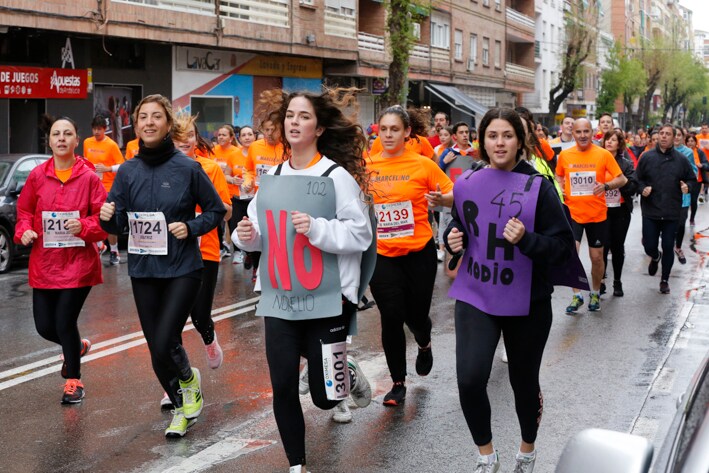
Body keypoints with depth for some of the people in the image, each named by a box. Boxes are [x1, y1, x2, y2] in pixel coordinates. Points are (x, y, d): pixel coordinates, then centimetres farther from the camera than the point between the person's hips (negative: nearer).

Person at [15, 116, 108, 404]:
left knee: (65, 323, -4)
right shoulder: (37, 176, 3)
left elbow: (104, 219, -3)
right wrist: (25, 231, -5)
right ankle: (76, 347, 42)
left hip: (79, 262, -3)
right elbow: (24, 210, 14)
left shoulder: (89, 177, -5)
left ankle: (73, 381, 20)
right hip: (44, 263, 4)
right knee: (44, 326, 6)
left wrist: (84, 226, -21)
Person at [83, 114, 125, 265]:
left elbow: (122, 166, -8)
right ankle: (99, 245, 26)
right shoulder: (87, 143, 8)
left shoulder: (111, 145, -7)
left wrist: (107, 169, -21)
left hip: (107, 188, -5)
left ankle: (114, 251, 7)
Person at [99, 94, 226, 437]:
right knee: (156, 350, 10)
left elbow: (216, 210, 3)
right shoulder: (128, 171, 3)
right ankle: (183, 407, 33)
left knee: (165, 343, -14)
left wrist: (191, 227, -14)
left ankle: (189, 380, 20)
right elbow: (117, 224, 7)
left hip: (182, 269, -4)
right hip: (143, 270, 4)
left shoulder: (188, 168, -7)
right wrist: (107, 216, -15)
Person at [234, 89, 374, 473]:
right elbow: (258, 233, 15)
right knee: (283, 388, 3)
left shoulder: (338, 176, -8)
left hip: (327, 300, -4)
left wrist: (316, 228, -24)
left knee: (324, 396, 2)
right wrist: (246, 235, -7)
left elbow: (360, 235, -11)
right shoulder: (271, 177, 8)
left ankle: (348, 373, 38)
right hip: (279, 300, 4)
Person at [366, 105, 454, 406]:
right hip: (381, 255, 1)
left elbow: (454, 195, -1)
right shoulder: (367, 167, 1)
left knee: (416, 314, 7)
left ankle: (424, 345, 46)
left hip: (419, 253, -1)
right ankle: (398, 382, 16)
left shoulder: (423, 165, -5)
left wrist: (441, 199, -22)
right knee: (391, 317, -2)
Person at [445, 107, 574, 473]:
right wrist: (453, 239, -5)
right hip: (475, 295, 2)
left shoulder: (538, 188, -9)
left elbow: (564, 248, -9)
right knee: (469, 379, -13)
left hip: (526, 301, -2)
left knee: (523, 380, 13)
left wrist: (526, 239, -26)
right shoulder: (466, 184, 2)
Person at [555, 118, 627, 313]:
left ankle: (595, 293, 34)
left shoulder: (603, 154, -7)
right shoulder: (564, 155, -2)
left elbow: (622, 179, -3)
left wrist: (606, 185, -22)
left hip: (597, 214, 0)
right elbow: (559, 176, 17)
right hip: (572, 212, 0)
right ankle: (577, 295, 3)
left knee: (597, 257, 10)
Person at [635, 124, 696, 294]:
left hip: (672, 213, 0)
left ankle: (665, 280, 23)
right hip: (650, 212, 0)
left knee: (668, 247, 5)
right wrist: (642, 189, -14)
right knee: (649, 246, 3)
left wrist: (687, 187, -10)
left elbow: (692, 179, 11)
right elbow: (638, 179, 5)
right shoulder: (647, 156, -1)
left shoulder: (681, 159, 1)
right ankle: (655, 257, 41)